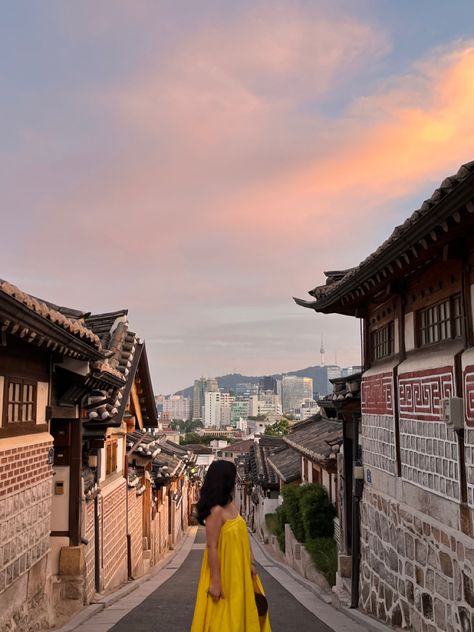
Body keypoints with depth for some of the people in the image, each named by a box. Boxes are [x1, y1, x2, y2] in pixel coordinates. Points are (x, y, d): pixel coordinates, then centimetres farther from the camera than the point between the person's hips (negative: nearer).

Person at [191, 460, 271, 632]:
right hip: (223, 572, -8)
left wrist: (251, 563, 11)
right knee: (222, 618, 4)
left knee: (240, 614, 18)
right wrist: (215, 581, -21)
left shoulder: (231, 505, 5)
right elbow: (212, 547, -22)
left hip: (238, 571, 8)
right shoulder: (216, 511, -22)